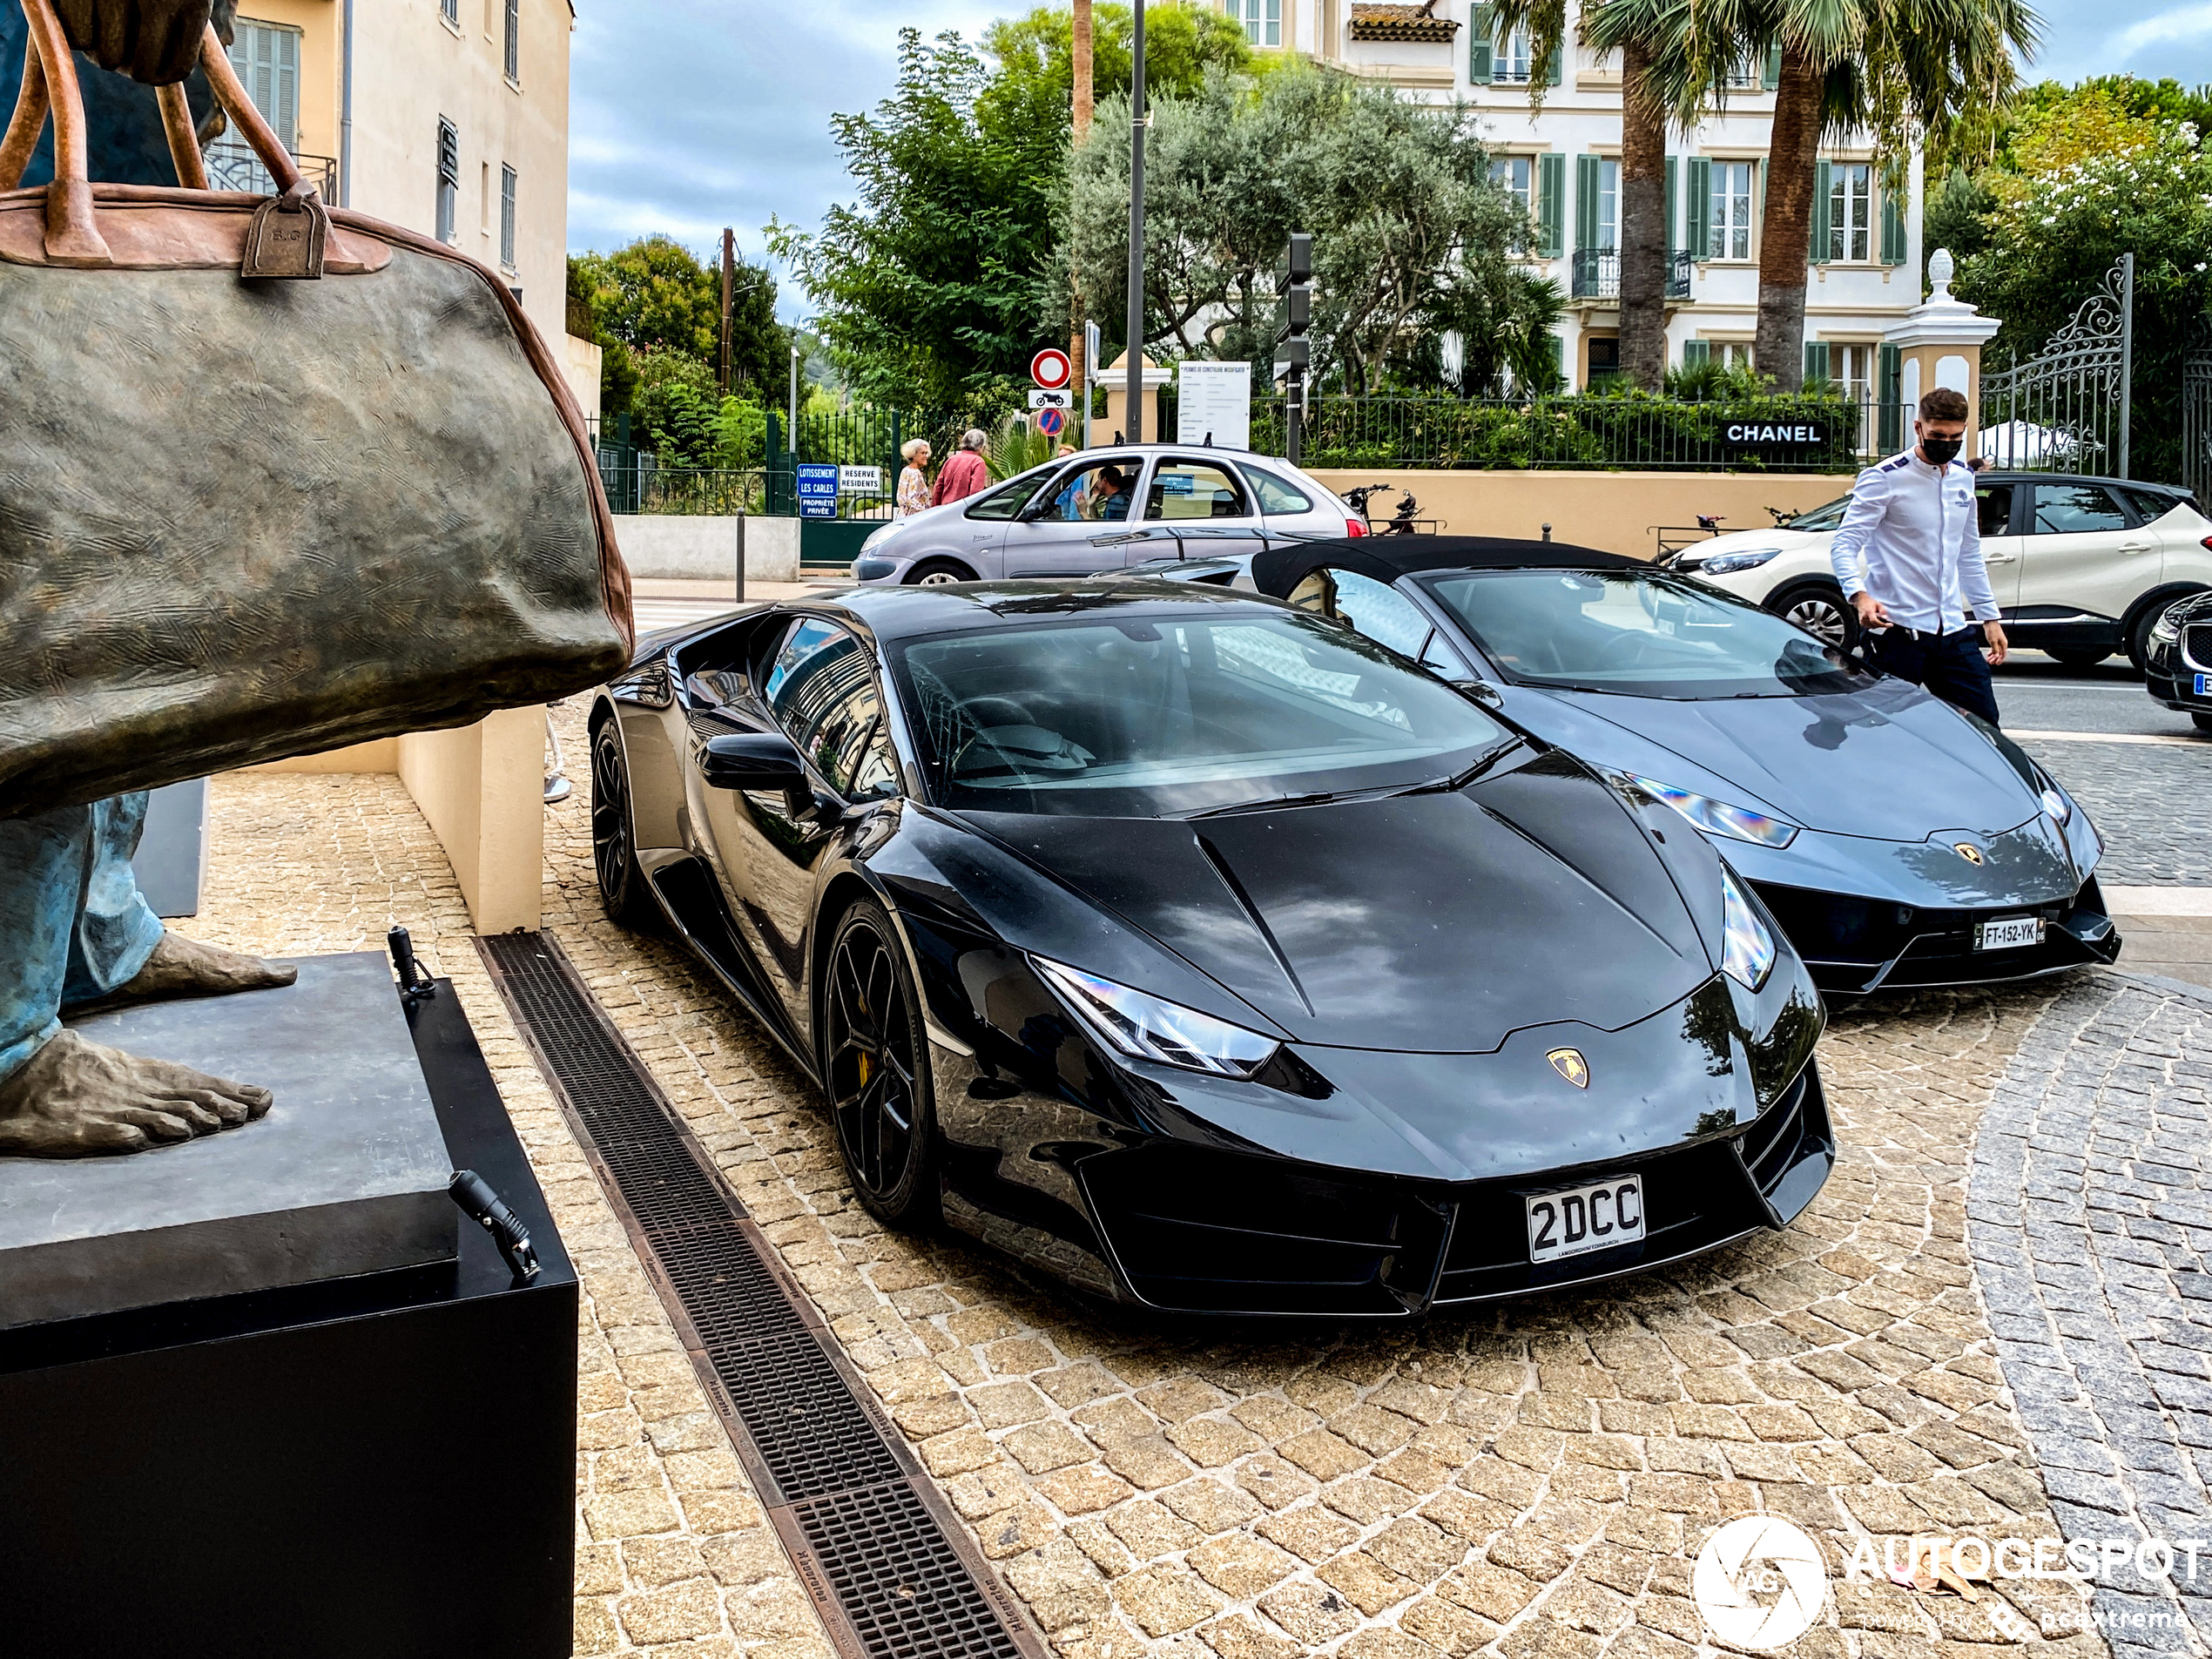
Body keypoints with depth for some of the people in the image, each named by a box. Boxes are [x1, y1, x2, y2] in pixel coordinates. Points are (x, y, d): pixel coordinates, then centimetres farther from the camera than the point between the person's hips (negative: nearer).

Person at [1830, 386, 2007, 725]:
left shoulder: (1963, 479, 15)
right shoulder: (1884, 478, -7)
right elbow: (1844, 545, -13)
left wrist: (1989, 616, 22)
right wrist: (1859, 595, -31)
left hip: (1953, 630, 7)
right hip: (1897, 630, -7)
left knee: (1984, 724, 5)